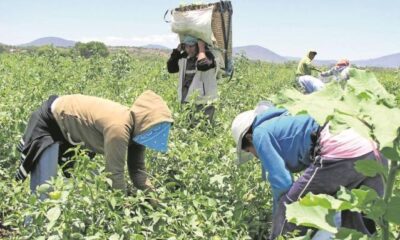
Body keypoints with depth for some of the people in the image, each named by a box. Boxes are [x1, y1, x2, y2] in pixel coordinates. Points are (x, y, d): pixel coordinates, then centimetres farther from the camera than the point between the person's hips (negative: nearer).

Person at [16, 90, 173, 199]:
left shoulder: (134, 128, -10)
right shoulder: (118, 128, -38)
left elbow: (137, 170, -6)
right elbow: (114, 173, -34)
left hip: (69, 127, 9)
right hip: (48, 123, -9)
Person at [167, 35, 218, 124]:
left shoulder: (206, 56, -9)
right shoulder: (184, 58, 12)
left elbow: (202, 66, -31)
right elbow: (171, 68, 11)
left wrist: (201, 49, -17)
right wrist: (177, 50, 6)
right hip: (186, 101, 7)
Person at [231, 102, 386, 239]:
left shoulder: (260, 133, 11)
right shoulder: (284, 123, 36)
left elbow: (281, 182, 4)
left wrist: (278, 219, 20)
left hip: (341, 153, -9)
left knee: (288, 209, 5)